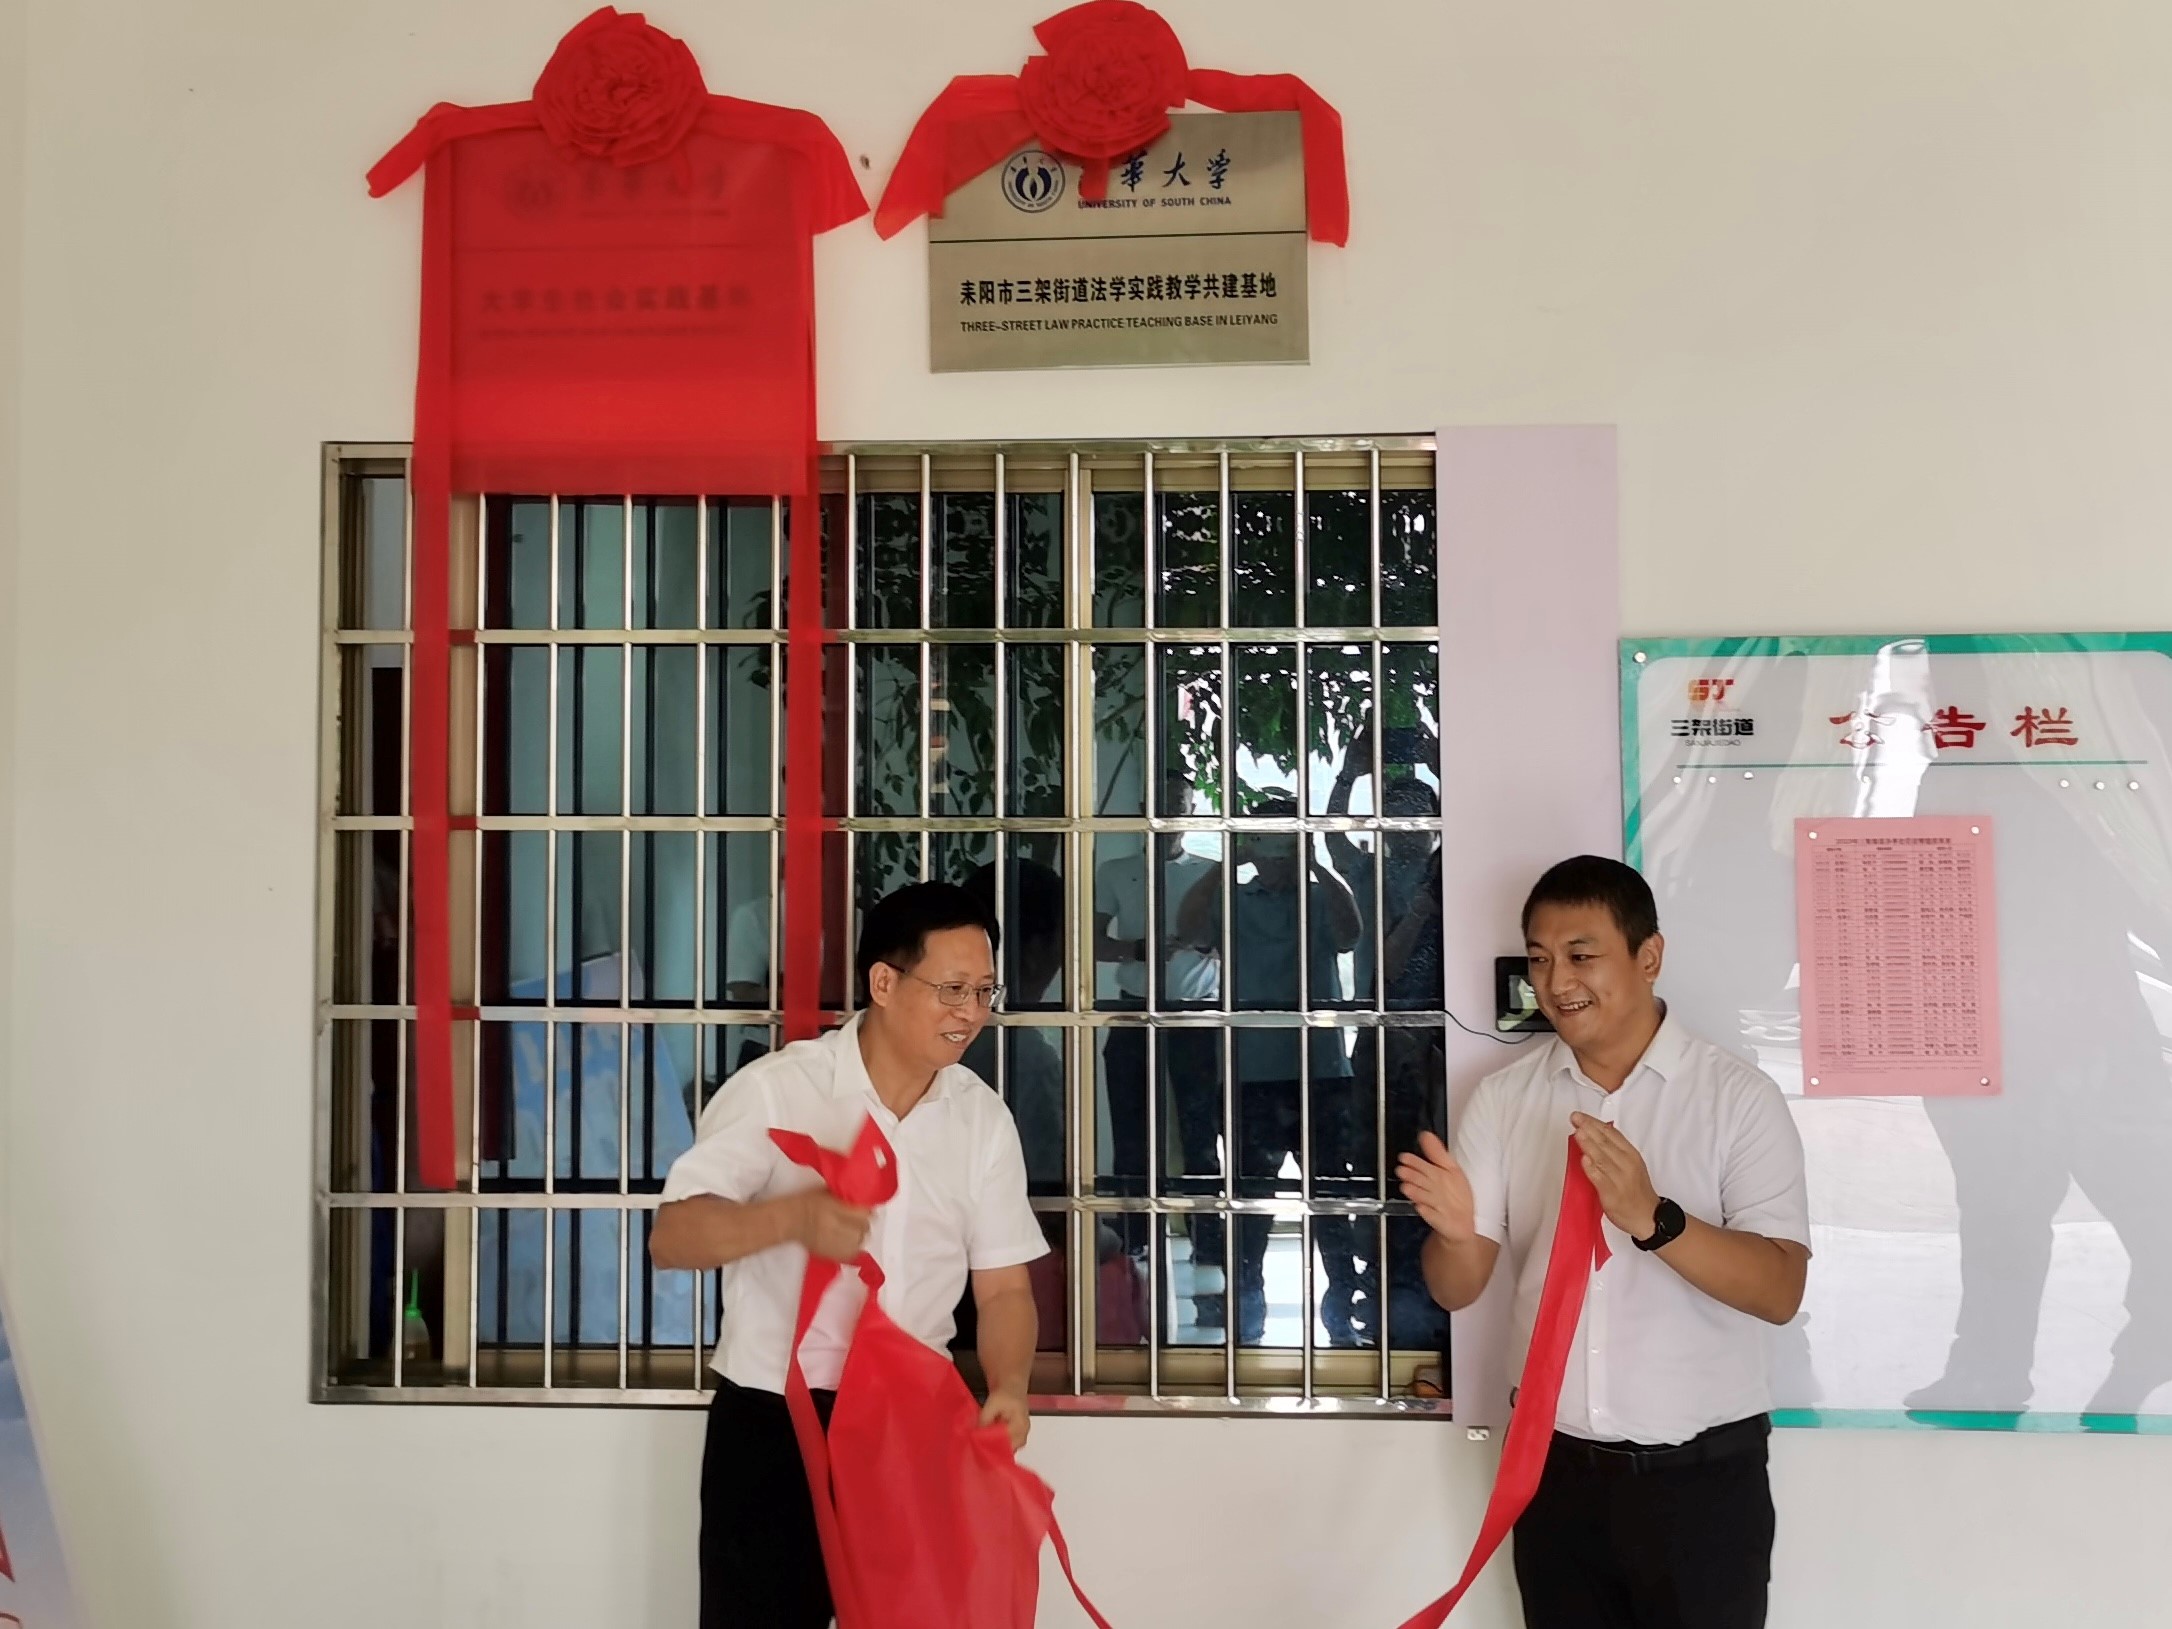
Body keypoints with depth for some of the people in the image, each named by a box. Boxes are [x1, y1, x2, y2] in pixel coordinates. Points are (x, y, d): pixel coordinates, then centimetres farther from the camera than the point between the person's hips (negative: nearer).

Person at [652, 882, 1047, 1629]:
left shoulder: (982, 1116, 2)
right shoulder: (775, 1090, -11)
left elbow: (1003, 1283, 3)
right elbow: (671, 1238, -17)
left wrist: (1009, 1386, -16)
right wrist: (794, 1216, -34)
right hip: (770, 1425, -3)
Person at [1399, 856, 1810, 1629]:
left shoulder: (1739, 1096, -9)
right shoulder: (1502, 1098, 1)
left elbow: (1780, 1290, -15)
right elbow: (1458, 1290, 0)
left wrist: (1651, 1218, -31)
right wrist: (1454, 1231, -23)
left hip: (1702, 1476, -3)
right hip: (1556, 1468, 3)